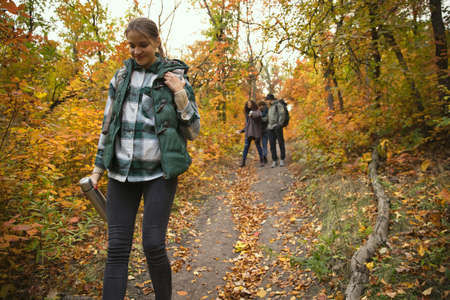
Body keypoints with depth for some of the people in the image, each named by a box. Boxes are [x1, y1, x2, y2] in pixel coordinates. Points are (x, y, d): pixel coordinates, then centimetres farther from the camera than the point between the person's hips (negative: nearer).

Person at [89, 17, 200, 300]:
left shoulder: (176, 77, 0)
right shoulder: (122, 75, 10)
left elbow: (193, 131, 0)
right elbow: (109, 123, 16)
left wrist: (181, 95, -13)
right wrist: (99, 165, 15)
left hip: (160, 172, -3)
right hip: (122, 170, 3)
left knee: (153, 245, -5)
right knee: (117, 247, 2)